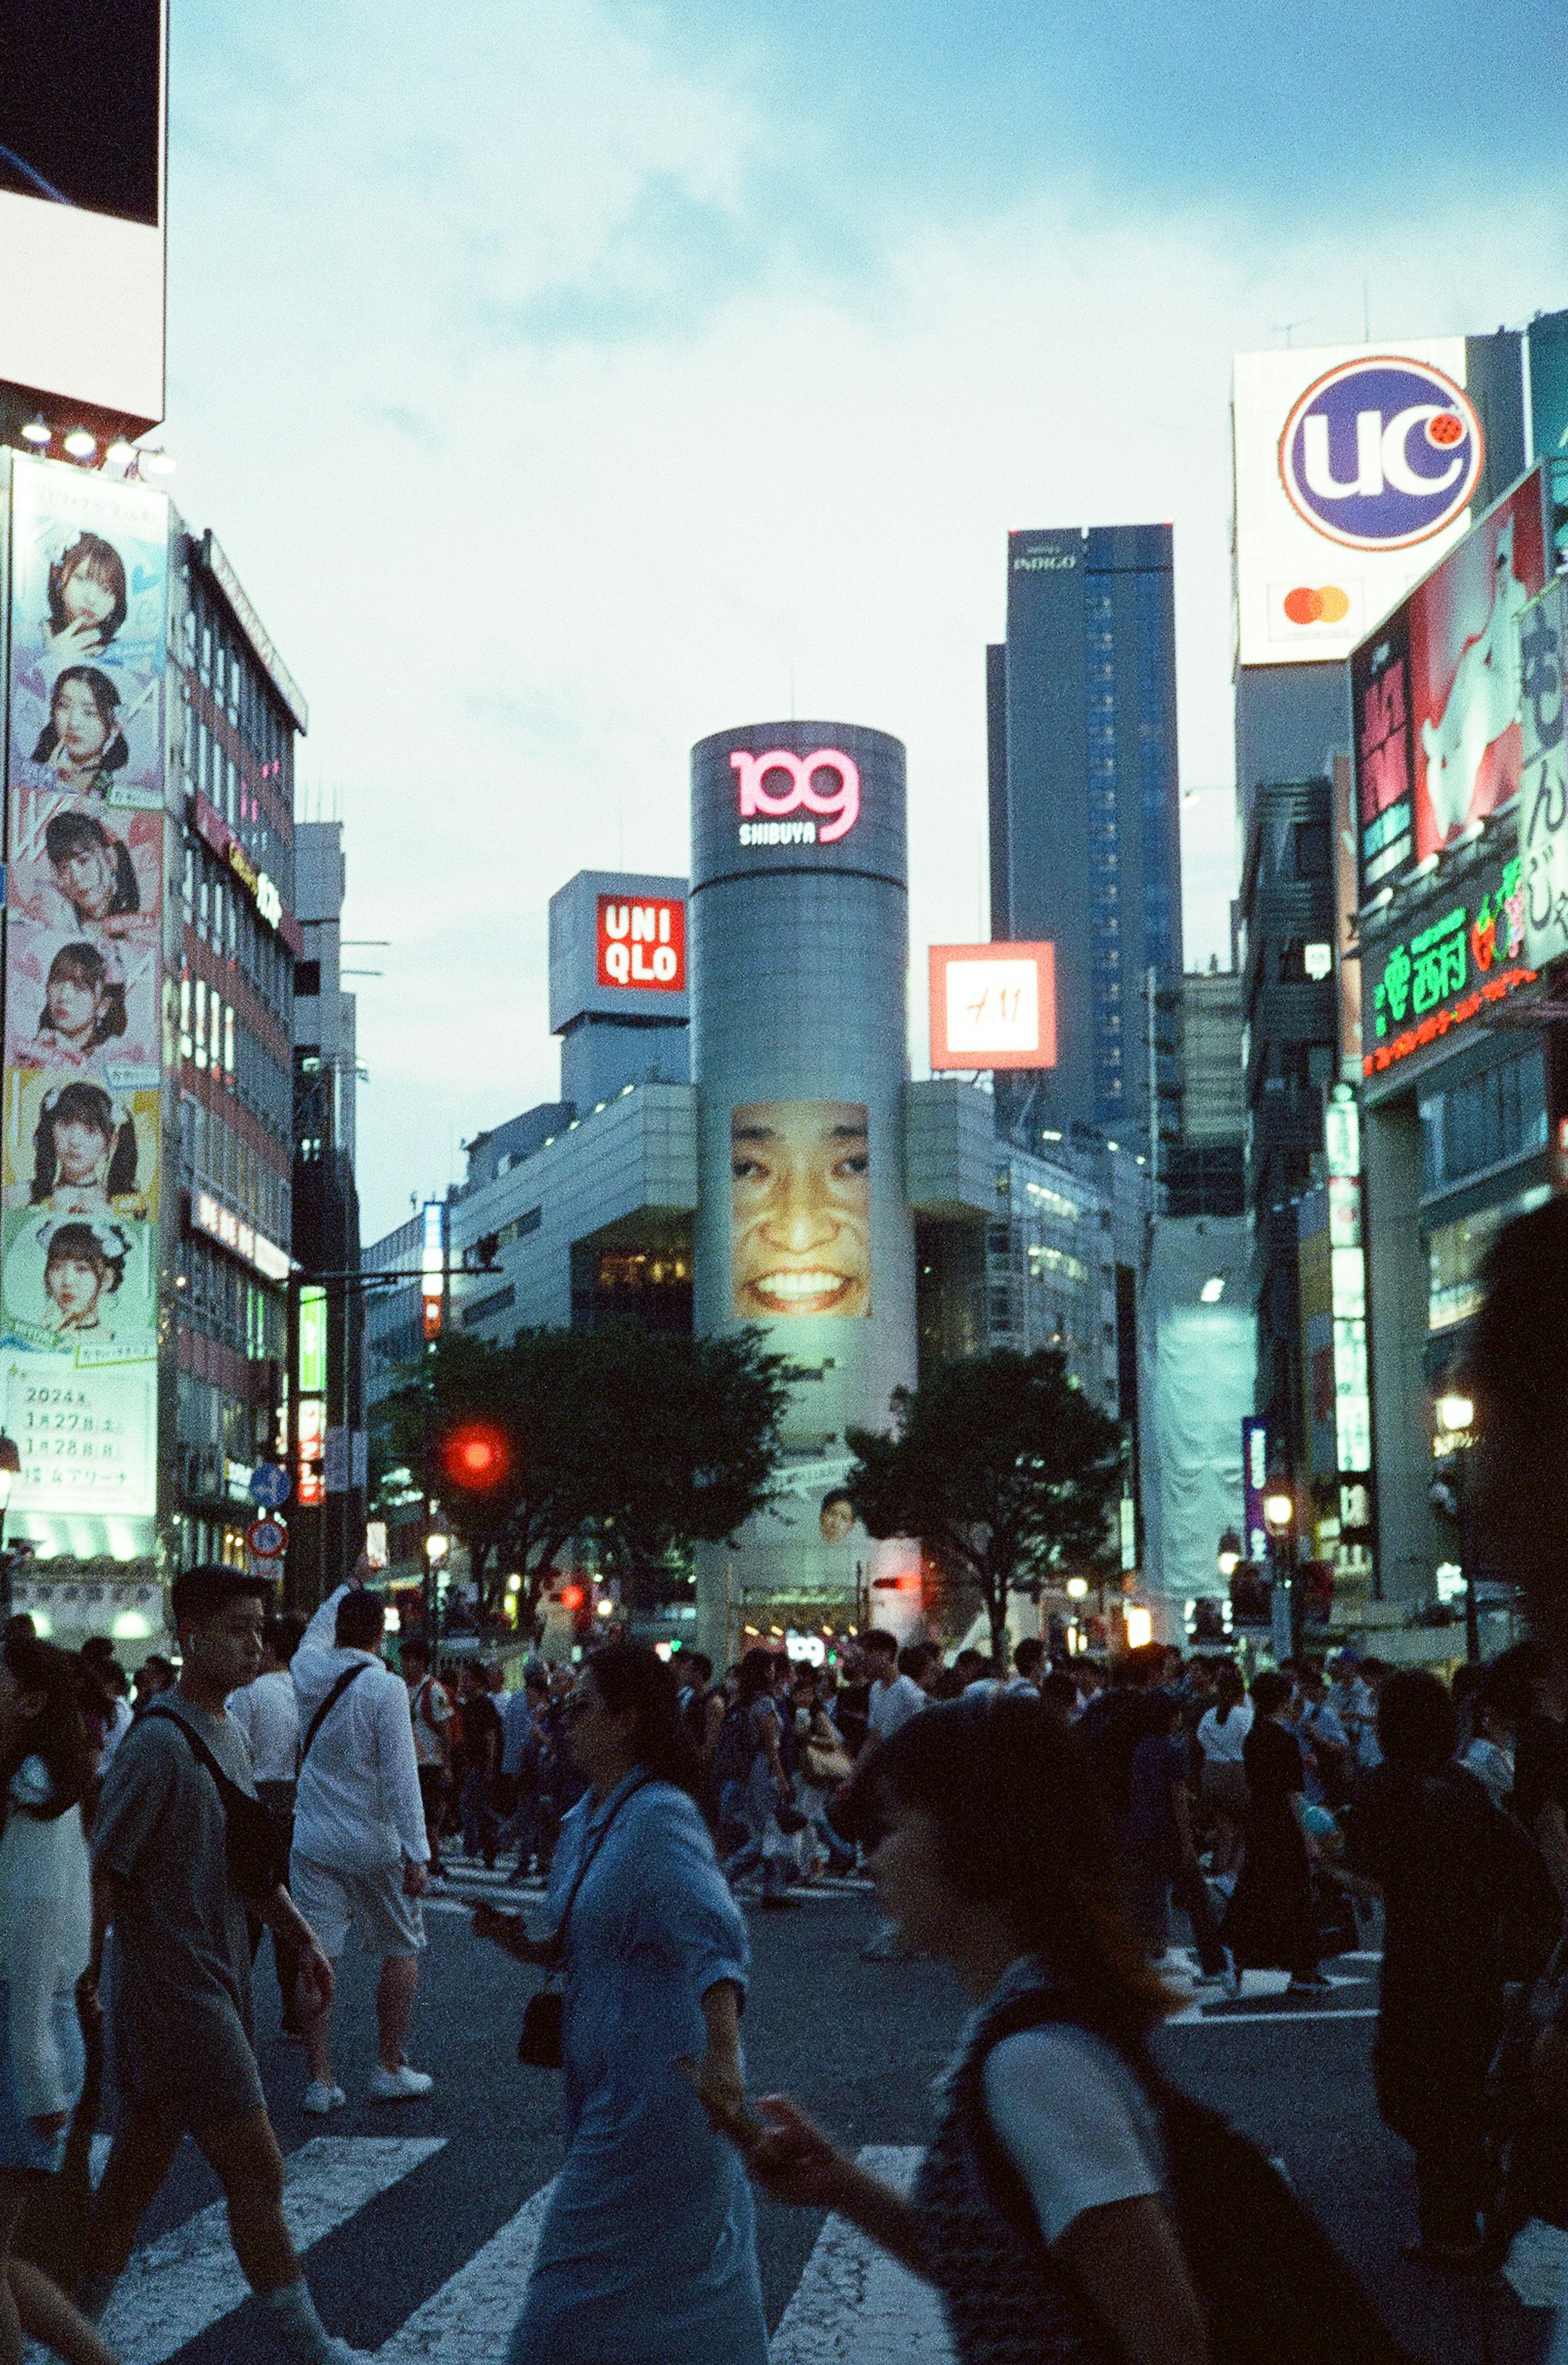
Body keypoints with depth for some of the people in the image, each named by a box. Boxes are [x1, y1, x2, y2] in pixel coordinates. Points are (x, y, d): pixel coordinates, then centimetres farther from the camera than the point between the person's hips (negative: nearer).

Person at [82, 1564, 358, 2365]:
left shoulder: (229, 1733, 12)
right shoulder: (159, 1743, -18)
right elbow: (102, 1873, -19)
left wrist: (303, 1937, 18)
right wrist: (83, 1983, -20)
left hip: (215, 1988, 9)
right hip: (176, 1993, -9)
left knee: (135, 2173, 15)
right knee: (256, 2173, -3)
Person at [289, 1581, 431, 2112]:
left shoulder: (308, 1670, 0)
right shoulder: (386, 1688, -15)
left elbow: (317, 1630, 26)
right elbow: (401, 1777, -17)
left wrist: (347, 1587, 39)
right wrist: (417, 1853, -15)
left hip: (314, 1842, 4)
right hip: (374, 1847, -4)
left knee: (317, 1955, 2)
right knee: (402, 1951, 12)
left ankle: (321, 2080, 1)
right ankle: (389, 2069, 15)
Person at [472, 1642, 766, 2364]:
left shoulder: (659, 1818, -20)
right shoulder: (586, 1821, 10)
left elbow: (713, 1937, -31)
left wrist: (723, 2051, -41)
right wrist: (526, 1944, 1)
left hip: (658, 2083, -10)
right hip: (610, 2080, 10)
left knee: (590, 2273, -2)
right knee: (696, 2252, 20)